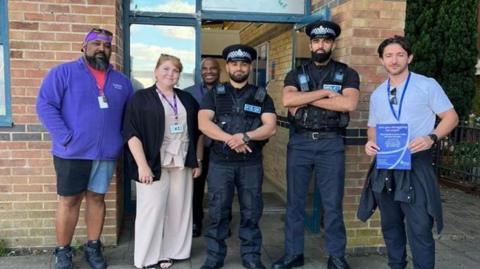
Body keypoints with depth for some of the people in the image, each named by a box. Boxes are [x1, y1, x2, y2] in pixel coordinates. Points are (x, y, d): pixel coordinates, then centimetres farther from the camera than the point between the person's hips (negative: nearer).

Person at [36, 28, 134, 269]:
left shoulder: (121, 82, 11)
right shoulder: (63, 73, -2)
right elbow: (45, 105, -10)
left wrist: (121, 139, 2)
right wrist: (65, 137, -17)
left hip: (106, 153, 4)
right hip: (73, 152, -3)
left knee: (97, 198, 13)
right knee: (69, 200, 5)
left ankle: (93, 247, 26)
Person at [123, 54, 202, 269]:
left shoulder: (187, 99, 13)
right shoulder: (141, 98, -2)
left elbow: (197, 133, 16)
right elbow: (132, 134, -10)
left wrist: (197, 161, 11)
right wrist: (142, 165, -18)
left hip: (182, 164, 5)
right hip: (154, 165, -5)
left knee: (179, 210, 9)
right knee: (152, 211, 0)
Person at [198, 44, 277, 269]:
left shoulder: (262, 96, 9)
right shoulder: (214, 95, 8)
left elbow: (270, 127, -3)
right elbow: (203, 123, -6)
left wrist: (245, 136, -18)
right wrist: (230, 139, -17)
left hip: (252, 163, 1)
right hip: (220, 162, 0)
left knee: (251, 212, 6)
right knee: (218, 212, 5)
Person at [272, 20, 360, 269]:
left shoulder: (347, 74, 5)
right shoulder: (296, 74, 9)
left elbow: (348, 103, -13)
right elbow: (287, 100, -10)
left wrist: (306, 100, -12)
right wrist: (325, 92, -12)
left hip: (331, 143, -1)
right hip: (299, 142, 2)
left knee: (332, 203, 5)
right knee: (295, 201, 8)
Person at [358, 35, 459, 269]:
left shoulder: (427, 85, -1)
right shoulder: (377, 94, 13)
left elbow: (451, 116, -2)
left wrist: (431, 138, -20)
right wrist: (370, 142, -3)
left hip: (415, 163, -5)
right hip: (384, 166, 5)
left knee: (419, 228, -5)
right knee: (390, 224, 15)